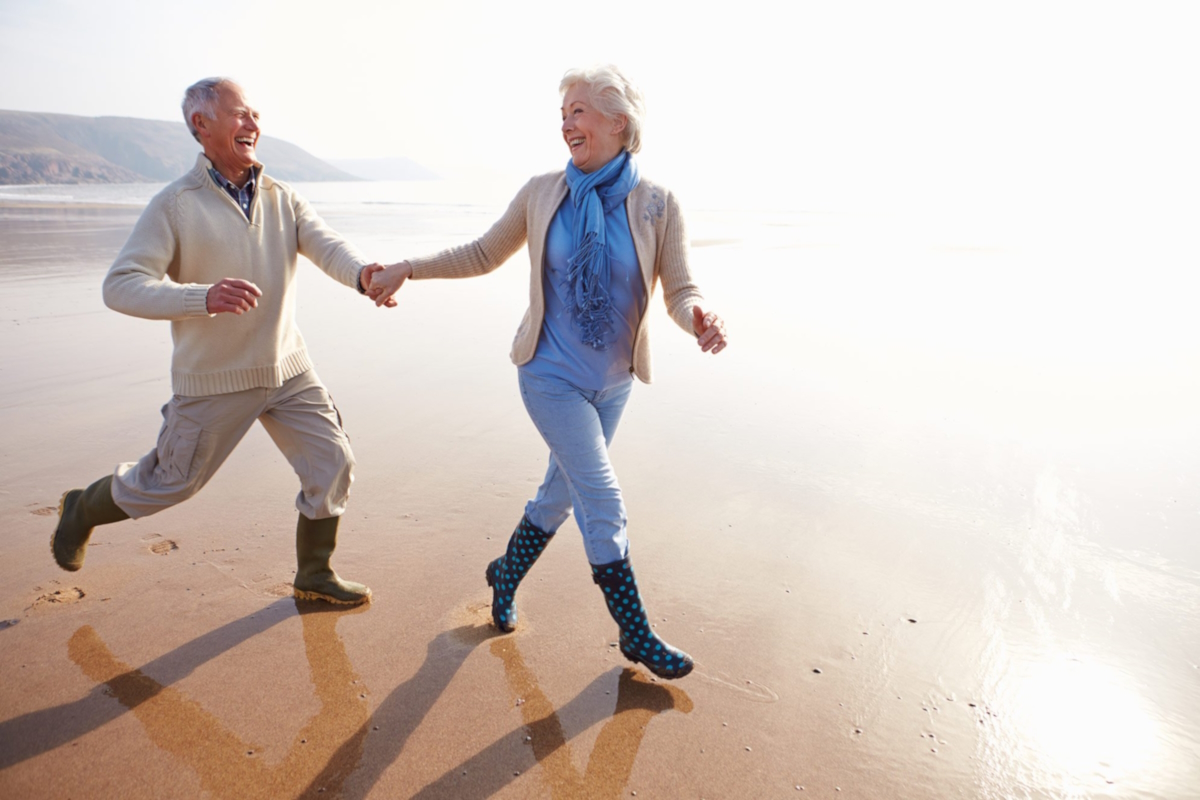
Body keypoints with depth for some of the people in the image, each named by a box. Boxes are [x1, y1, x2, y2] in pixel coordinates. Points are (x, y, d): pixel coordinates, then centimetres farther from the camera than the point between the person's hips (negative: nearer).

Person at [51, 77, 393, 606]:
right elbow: (120, 287, -17)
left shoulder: (282, 198, 3)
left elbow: (327, 246, -12)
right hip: (215, 380, -4)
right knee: (169, 483, 11)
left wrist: (365, 275, -36)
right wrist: (204, 297, -34)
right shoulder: (174, 206, -10)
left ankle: (314, 576, 23)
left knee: (333, 465, 2)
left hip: (289, 370, 4)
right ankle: (82, 510, 44)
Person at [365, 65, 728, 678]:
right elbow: (484, 255, 6)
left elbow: (680, 290, -11)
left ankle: (506, 577, 43)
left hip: (612, 382, 3)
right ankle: (636, 634, 12)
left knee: (561, 493, 16)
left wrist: (700, 318, -34)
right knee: (603, 502, -6)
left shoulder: (657, 205, -8)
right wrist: (406, 269, 0)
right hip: (551, 375, -2)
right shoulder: (541, 194, -6)